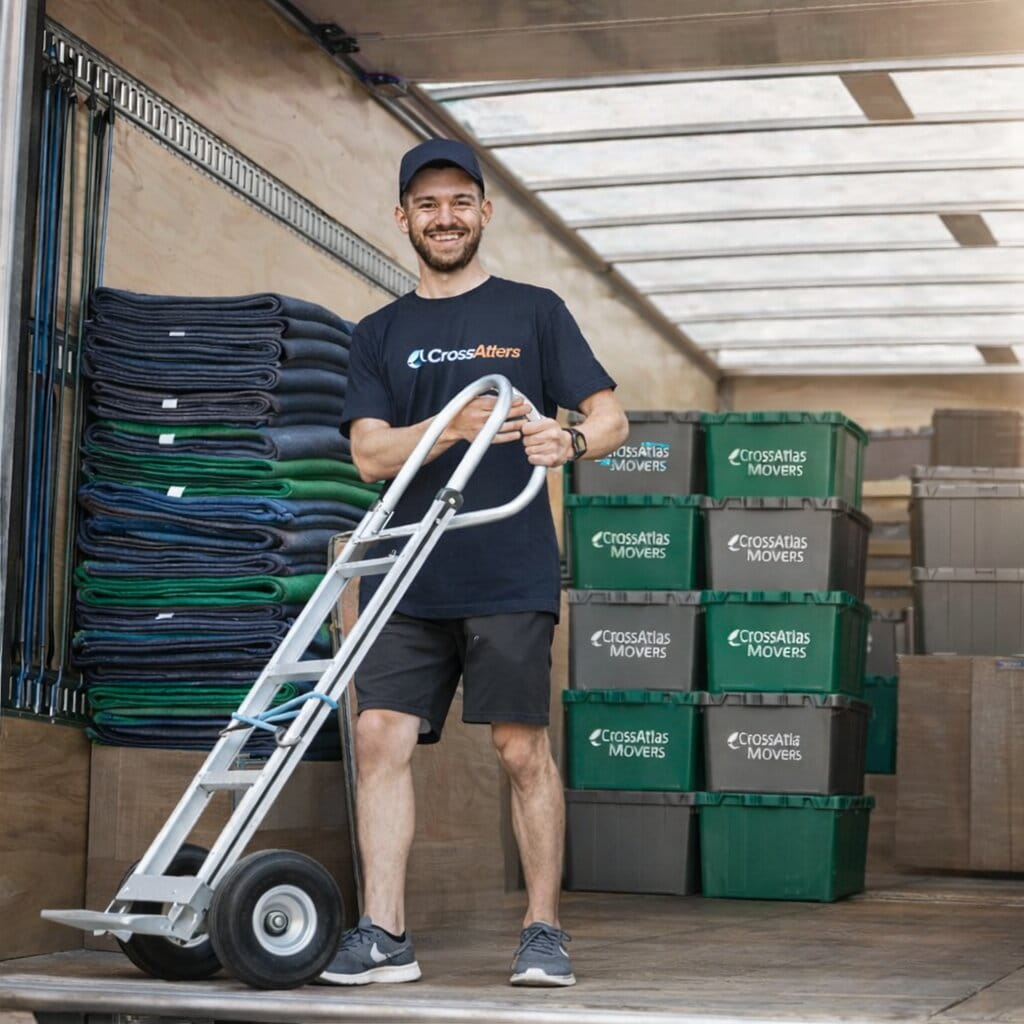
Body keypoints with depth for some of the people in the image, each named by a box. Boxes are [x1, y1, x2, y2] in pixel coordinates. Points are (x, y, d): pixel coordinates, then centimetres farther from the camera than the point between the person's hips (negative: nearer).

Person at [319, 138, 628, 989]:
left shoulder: (532, 312, 9)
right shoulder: (381, 334, 15)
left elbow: (612, 418, 5)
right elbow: (371, 454, 4)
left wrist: (569, 440, -18)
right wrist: (452, 426, -15)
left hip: (509, 575, -3)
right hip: (406, 574, 3)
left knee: (523, 749, -2)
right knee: (381, 737, -5)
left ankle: (544, 930, 9)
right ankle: (384, 934, 1)